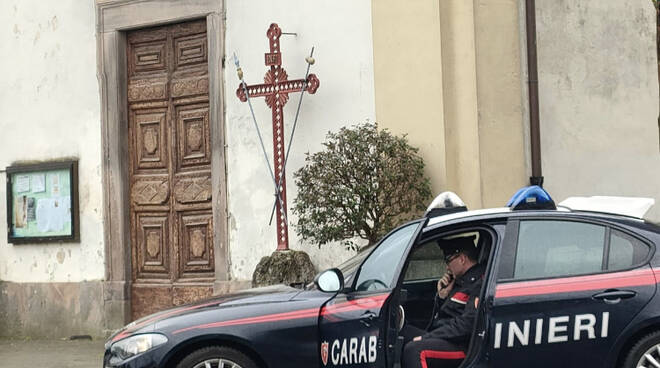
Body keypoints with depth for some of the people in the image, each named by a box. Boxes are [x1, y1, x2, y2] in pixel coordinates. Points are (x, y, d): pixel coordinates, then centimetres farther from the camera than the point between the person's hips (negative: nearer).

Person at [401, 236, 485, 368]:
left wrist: (426, 338, -17)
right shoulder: (461, 281, 19)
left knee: (413, 349, -31)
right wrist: (442, 296, 6)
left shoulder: (478, 284, -12)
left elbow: (466, 325, -21)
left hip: (462, 346, -10)